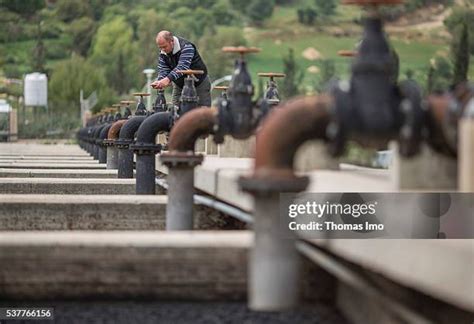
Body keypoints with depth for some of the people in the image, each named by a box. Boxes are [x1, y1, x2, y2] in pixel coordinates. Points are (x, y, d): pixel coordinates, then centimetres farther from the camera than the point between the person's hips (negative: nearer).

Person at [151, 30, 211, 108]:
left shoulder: (186, 47, -28)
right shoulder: (163, 53, -7)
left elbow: (182, 67, -41)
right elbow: (163, 70, -12)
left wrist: (168, 79, -54)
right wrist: (159, 81, -36)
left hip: (199, 84, -5)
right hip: (179, 85, 6)